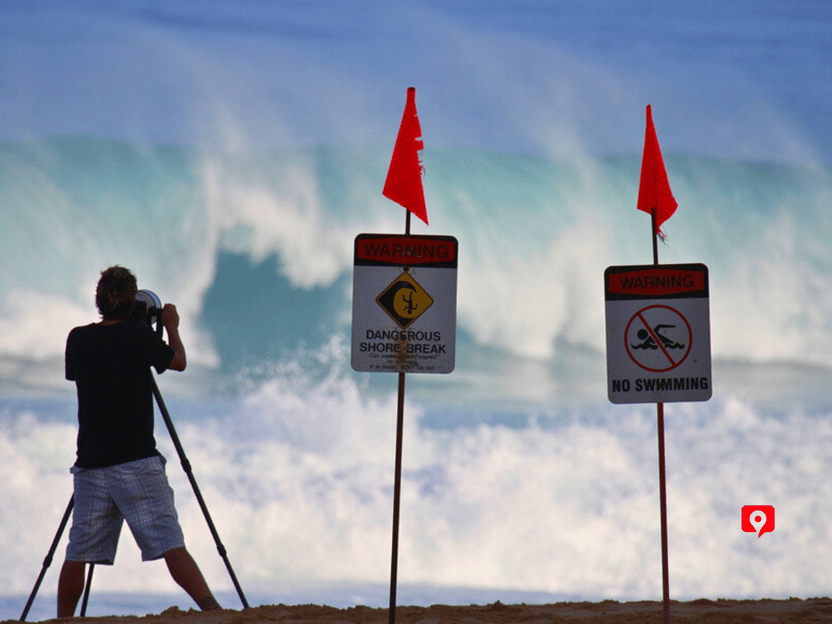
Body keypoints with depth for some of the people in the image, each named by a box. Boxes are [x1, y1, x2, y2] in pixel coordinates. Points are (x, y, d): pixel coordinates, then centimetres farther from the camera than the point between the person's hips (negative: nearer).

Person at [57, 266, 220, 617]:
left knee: (78, 554, 8)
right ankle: (212, 610, -17)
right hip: (137, 463, -4)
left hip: (90, 466, 4)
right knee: (169, 543, -9)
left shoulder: (78, 339, 6)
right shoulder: (139, 336, -5)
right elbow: (179, 361, 12)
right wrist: (171, 326, 31)